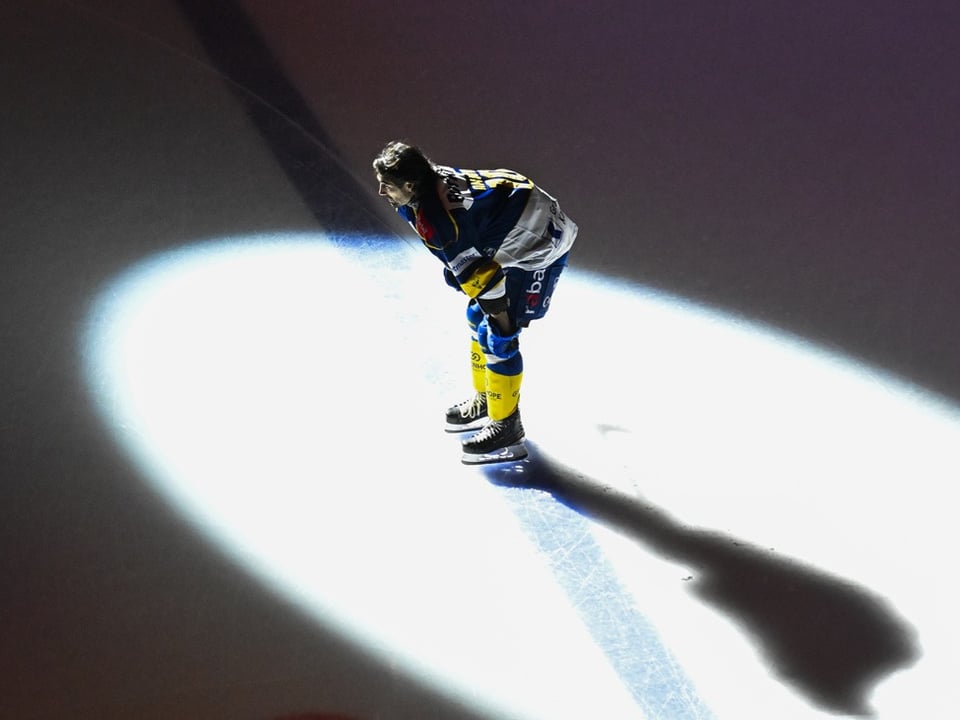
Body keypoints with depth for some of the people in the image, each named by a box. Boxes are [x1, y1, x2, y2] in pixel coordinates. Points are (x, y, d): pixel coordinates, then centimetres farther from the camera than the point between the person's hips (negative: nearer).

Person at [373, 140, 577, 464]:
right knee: (478, 316, 18)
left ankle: (506, 428, 5)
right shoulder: (435, 178, -4)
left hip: (539, 248, -10)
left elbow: (475, 271, -24)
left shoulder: (433, 218, -30)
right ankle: (485, 400, 34)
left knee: (497, 337, -7)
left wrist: (502, 316, -14)